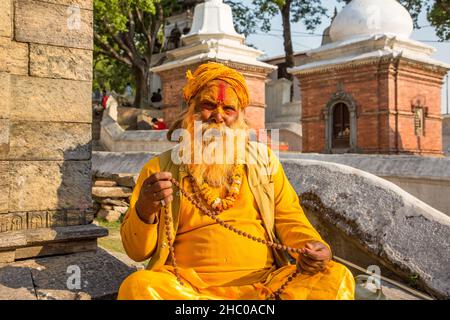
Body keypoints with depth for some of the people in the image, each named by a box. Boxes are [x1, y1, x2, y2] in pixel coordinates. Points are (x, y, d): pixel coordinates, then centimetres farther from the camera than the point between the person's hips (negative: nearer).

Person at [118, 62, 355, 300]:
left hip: (263, 282, 2)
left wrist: (312, 246, -9)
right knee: (137, 286, -32)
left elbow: (288, 218, 13)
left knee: (337, 277, -22)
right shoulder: (160, 167, 7)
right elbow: (137, 251, 5)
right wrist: (145, 210, -17)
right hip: (188, 287, -1)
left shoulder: (263, 159, 14)